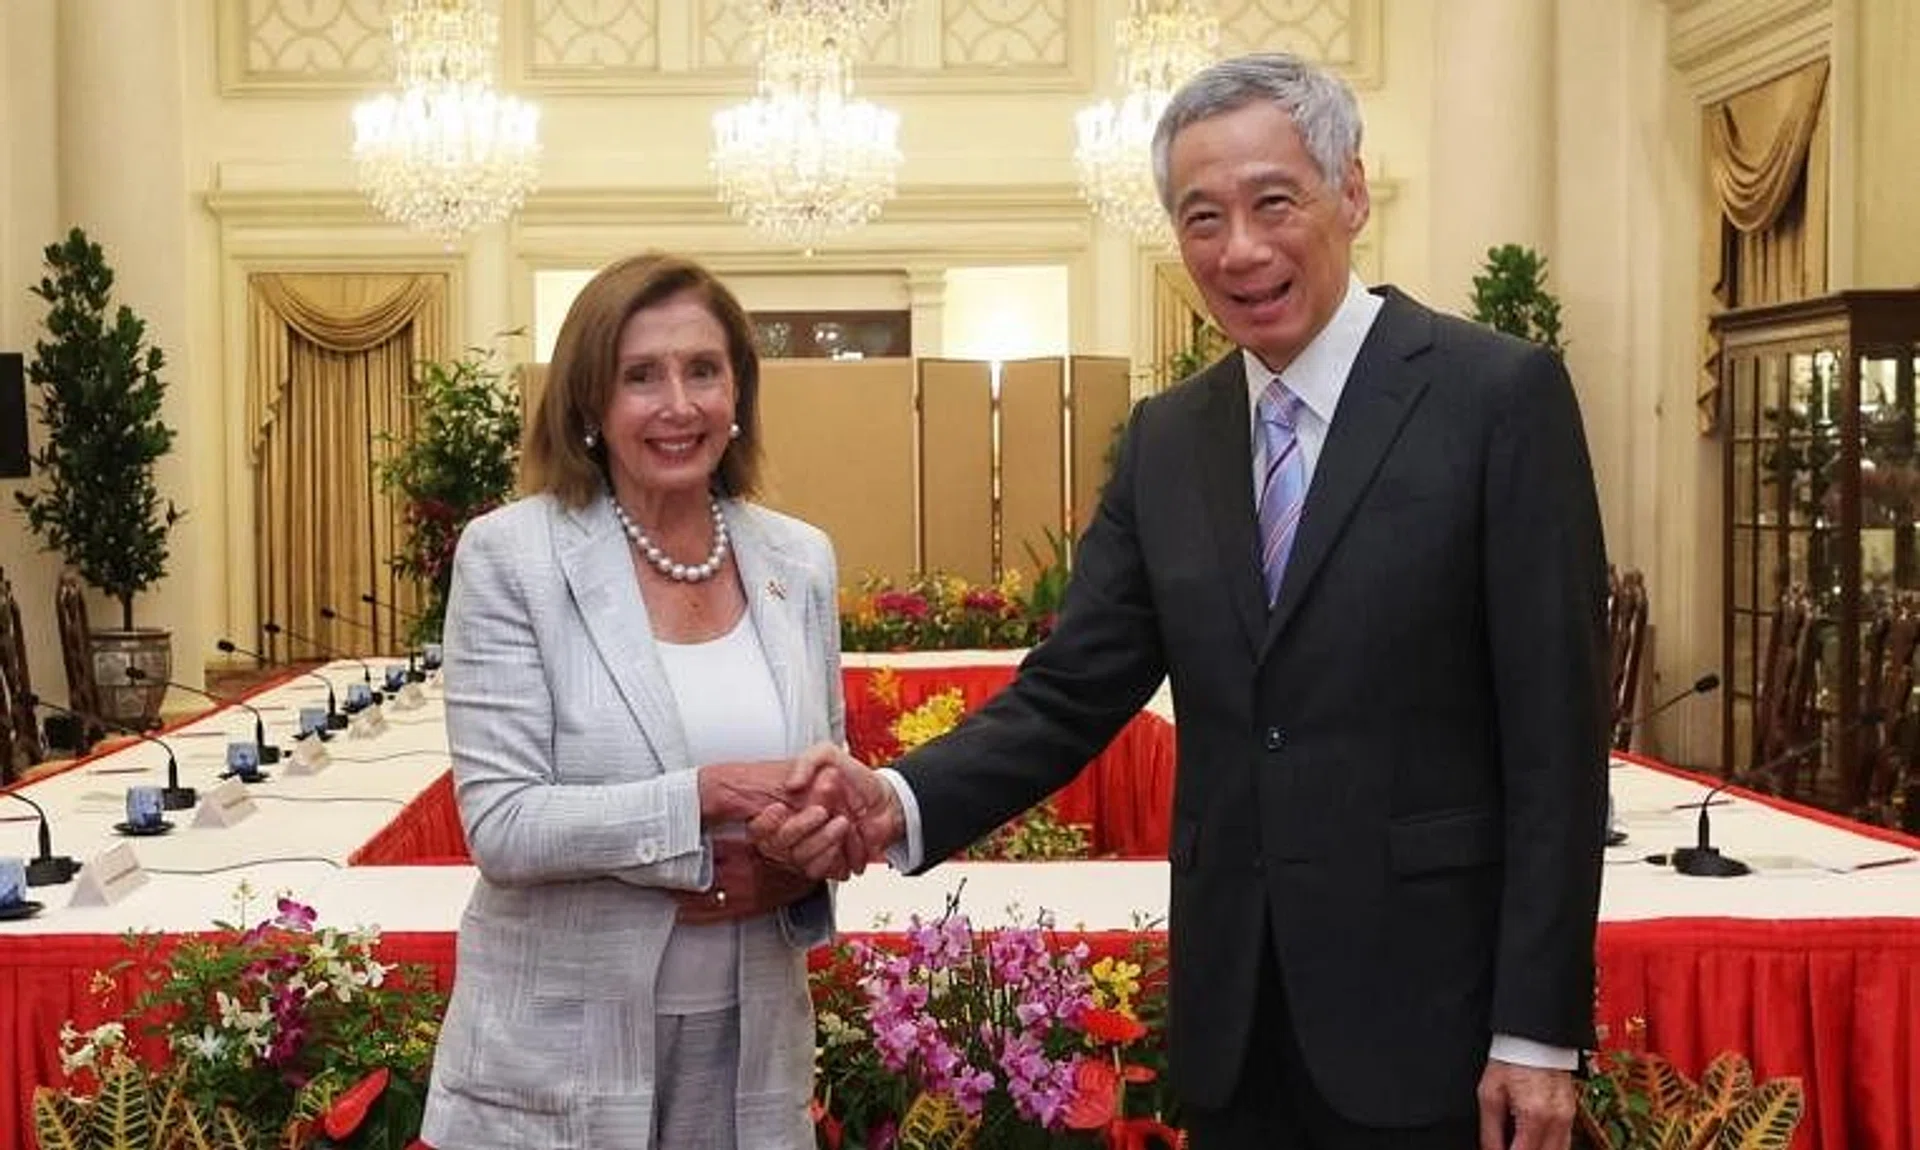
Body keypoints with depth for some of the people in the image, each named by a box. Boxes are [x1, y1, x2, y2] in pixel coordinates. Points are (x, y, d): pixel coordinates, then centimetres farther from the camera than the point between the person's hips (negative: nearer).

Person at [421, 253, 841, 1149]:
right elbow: (500, 824, -16)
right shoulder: (509, 556, -11)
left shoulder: (800, 561, 2)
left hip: (749, 1046, 4)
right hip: (559, 1059, -3)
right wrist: (709, 794, -25)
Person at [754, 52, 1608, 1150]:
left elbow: (1555, 735, -10)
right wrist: (899, 803, -15)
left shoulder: (1500, 394, -9)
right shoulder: (1167, 438, 7)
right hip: (1231, 1013, 5)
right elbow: (1073, 690, 3)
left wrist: (1539, 1029, -12)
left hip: (1426, 1002, -5)